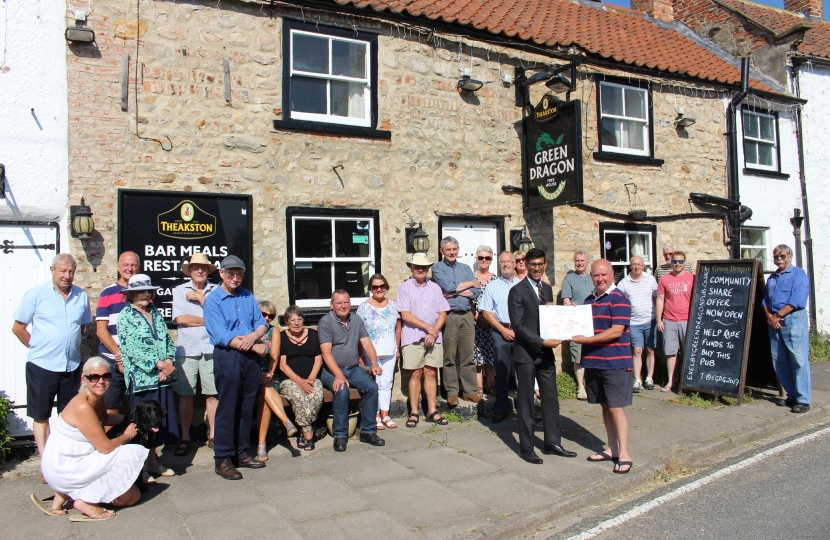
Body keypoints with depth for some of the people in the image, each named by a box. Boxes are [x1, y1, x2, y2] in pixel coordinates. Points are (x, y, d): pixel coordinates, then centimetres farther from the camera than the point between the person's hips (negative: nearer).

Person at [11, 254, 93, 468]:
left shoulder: (81, 296, 4)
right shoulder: (35, 295, -5)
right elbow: (18, 328, -1)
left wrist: (71, 345, 9)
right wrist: (38, 347, 1)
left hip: (72, 366, 3)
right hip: (42, 365, -3)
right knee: (41, 416, 7)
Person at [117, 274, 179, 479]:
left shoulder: (156, 314, 15)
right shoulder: (125, 316, -3)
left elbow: (168, 341, 11)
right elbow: (132, 349, -13)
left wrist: (168, 362, -8)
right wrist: (158, 364, -17)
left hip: (163, 377, 6)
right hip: (141, 378, -6)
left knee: (160, 421, 10)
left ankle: (152, 460, 23)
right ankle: (144, 464, 11)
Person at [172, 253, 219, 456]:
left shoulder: (215, 290, 7)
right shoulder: (179, 290, 8)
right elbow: (180, 318, -5)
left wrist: (200, 298, -6)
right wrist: (208, 319, -4)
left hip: (211, 349, 0)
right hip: (186, 350, 0)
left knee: (212, 394, 3)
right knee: (185, 395, 4)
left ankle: (213, 435, 15)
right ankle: (185, 438, 14)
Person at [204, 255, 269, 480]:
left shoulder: (247, 296, 12)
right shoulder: (213, 301, -5)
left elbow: (262, 322, 7)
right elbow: (222, 336, -14)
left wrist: (253, 336, -16)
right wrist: (254, 346, -12)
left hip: (251, 357, 5)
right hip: (228, 357, -5)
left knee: (247, 408, 11)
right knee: (227, 408, -1)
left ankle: (241, 453, 23)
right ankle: (223, 459, 8)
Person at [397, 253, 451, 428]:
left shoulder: (435, 288, 11)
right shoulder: (405, 287, 0)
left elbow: (443, 314, 7)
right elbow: (405, 315, -8)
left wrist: (434, 332, -8)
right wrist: (429, 328, -10)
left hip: (434, 337, 3)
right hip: (413, 338, -3)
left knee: (431, 373, 5)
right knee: (415, 374, 0)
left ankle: (432, 411, 11)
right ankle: (414, 413, 7)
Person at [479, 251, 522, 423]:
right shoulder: (492, 286, 8)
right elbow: (486, 312, 2)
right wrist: (503, 330, -6)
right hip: (500, 331, 0)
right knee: (501, 371, 2)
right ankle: (501, 408, 11)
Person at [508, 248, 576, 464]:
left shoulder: (547, 289, 13)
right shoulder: (517, 291, -9)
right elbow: (518, 325, -15)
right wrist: (542, 342, -22)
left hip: (545, 352, 6)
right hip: (526, 353, -6)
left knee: (551, 398, 10)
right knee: (526, 402, 3)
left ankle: (552, 443, 23)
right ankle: (526, 448, 13)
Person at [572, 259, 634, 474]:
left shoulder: (619, 299, -11)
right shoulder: (589, 300, 13)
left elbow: (616, 331, -18)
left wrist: (586, 340, -18)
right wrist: (574, 333, 1)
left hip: (615, 363, -7)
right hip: (593, 362, 7)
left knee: (615, 408, -3)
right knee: (605, 406, 14)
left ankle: (624, 455, 6)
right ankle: (612, 450, 24)